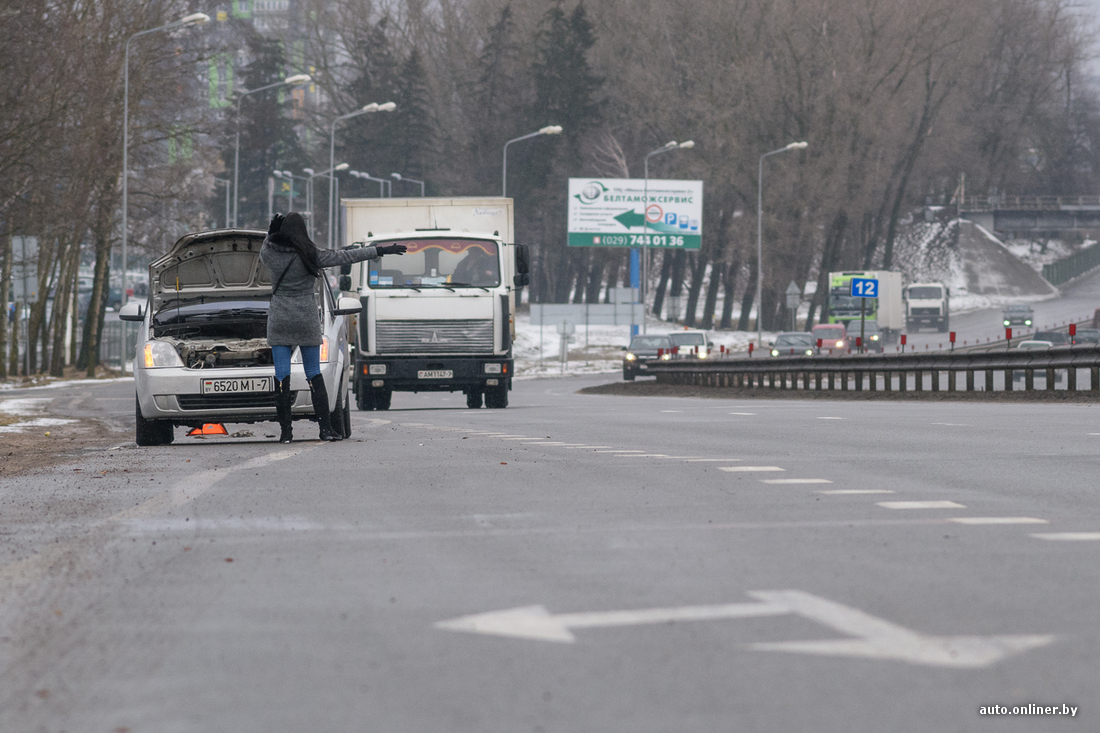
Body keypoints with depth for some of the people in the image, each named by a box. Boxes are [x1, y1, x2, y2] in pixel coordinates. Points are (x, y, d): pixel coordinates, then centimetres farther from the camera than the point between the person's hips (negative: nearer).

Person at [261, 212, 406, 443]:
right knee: (314, 375, 8)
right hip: (307, 320, 0)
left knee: (282, 377, 1)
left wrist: (271, 232, 10)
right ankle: (325, 428, 3)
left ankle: (286, 430, -3)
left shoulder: (271, 254, -3)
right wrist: (380, 251, 5)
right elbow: (347, 257, -1)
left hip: (279, 322, 0)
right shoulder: (311, 255, -6)